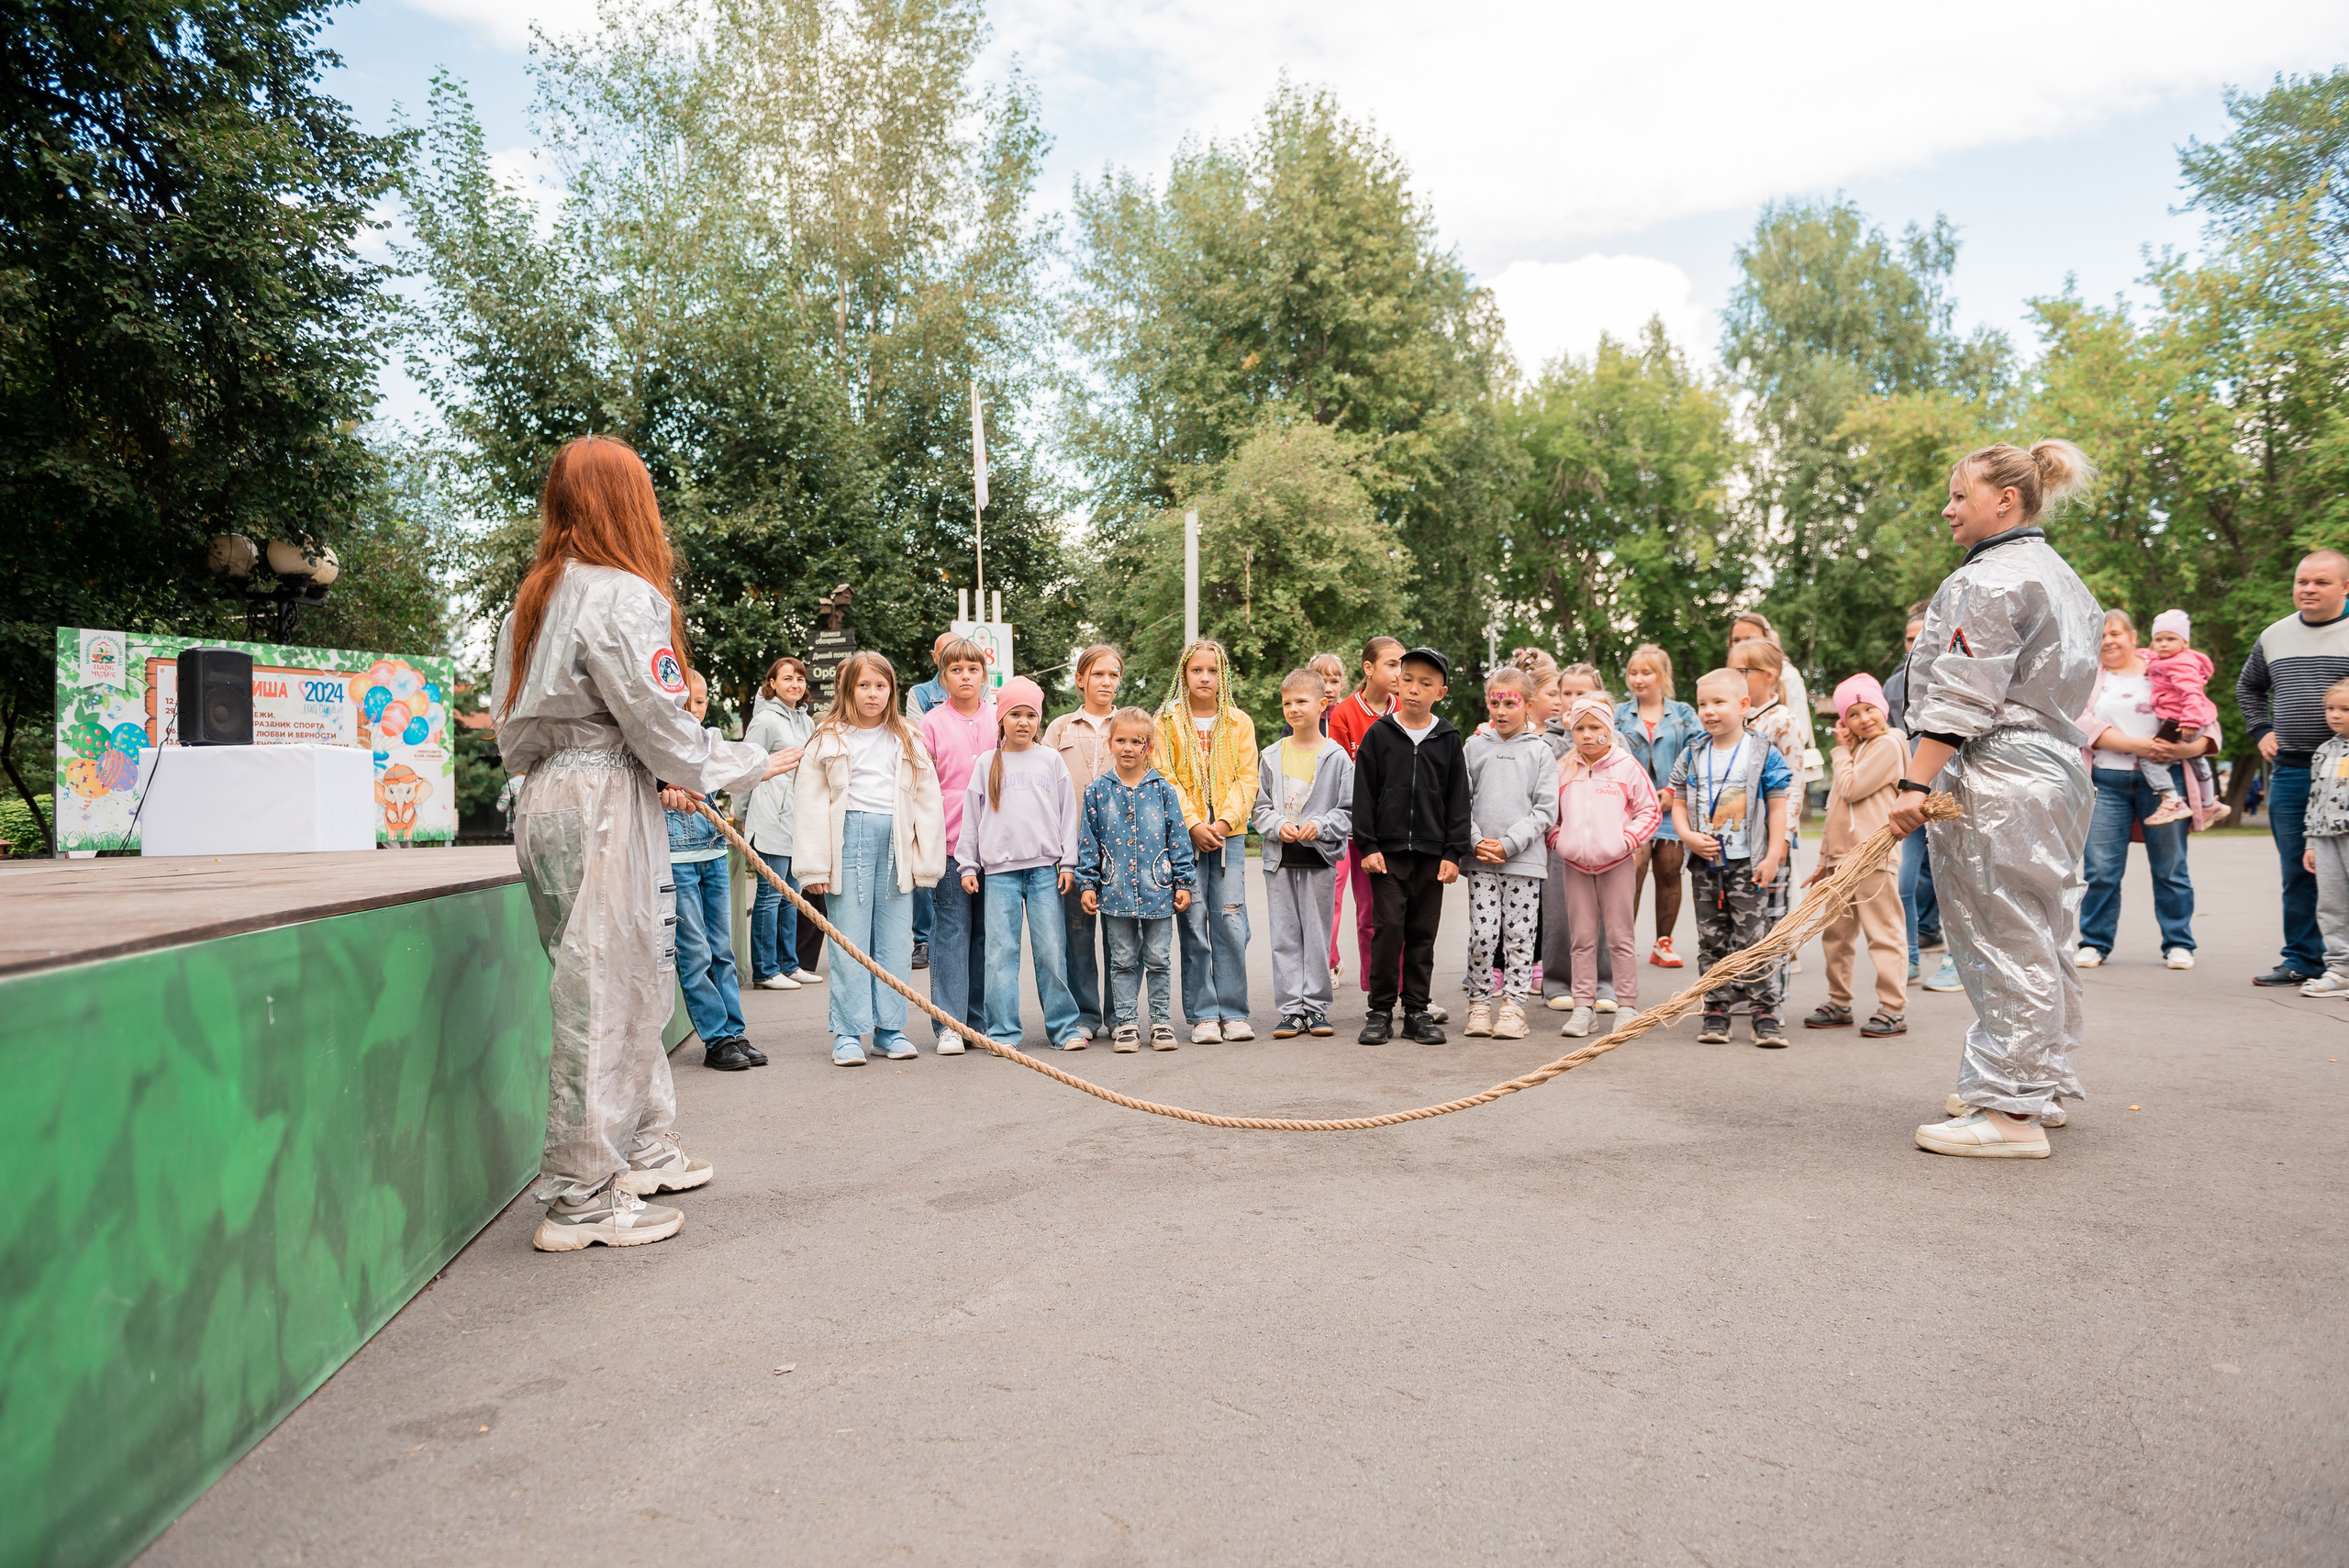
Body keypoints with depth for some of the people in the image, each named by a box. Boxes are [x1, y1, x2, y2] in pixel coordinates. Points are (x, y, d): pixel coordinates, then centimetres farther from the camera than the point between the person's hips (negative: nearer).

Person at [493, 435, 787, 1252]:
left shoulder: (532, 598, 15)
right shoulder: (624, 596, -13)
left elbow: (513, 728, 16)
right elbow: (663, 728, -14)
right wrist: (753, 765, 1)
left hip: (547, 796, 9)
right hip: (601, 808, -9)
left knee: (634, 980, 18)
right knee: (604, 992, -3)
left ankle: (643, 1152, 29)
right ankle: (581, 1199, 6)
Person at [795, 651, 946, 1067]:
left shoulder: (907, 740, 14)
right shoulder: (828, 740, 6)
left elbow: (927, 801, 11)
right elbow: (810, 803, 2)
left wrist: (927, 860, 5)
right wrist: (815, 866, -5)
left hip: (896, 843, 2)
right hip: (848, 839, -2)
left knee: (895, 939, 5)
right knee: (850, 940, 0)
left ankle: (890, 1029, 14)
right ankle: (848, 1035, 7)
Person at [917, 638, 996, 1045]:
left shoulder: (1000, 718, 9)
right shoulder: (932, 723, 2)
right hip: (949, 842, -2)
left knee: (987, 931, 7)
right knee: (951, 930, -1)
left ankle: (981, 1020, 16)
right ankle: (948, 1023, 4)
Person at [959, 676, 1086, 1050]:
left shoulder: (1051, 760, 9)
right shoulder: (986, 764, 9)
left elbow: (1067, 813, 10)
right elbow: (971, 816, 11)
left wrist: (1068, 863, 4)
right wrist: (968, 865, 6)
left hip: (1045, 868, 0)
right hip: (999, 869, 0)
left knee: (1052, 951, -1)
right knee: (1001, 952, -2)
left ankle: (1064, 1027, 8)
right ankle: (1002, 1032, 5)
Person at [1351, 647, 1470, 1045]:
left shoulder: (1448, 739, 6)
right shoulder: (1379, 734, 2)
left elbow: (1458, 800, 7)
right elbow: (1364, 793, 2)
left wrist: (1453, 853, 0)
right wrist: (1367, 845, -5)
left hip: (1431, 852, 2)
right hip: (1387, 851, -1)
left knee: (1423, 933, 7)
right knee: (1388, 928, -4)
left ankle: (1416, 1011, 16)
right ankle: (1381, 1010, 6)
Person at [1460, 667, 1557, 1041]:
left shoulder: (1540, 751, 3)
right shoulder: (1474, 746, 8)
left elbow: (1546, 810, -2)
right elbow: (1461, 801, 7)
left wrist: (1509, 843, -11)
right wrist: (1476, 842, -7)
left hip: (1524, 858, -1)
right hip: (1480, 858, 1)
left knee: (1519, 934, 2)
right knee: (1482, 932, -1)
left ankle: (1513, 1006, 10)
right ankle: (1479, 1004, 10)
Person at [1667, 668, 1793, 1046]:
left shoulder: (1764, 753, -3)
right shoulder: (1692, 755, 7)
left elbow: (1778, 808, -3)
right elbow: (1678, 802, 9)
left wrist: (1773, 857, -8)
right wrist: (1688, 836, -9)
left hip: (1748, 862, -4)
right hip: (1704, 862, 4)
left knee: (1753, 938, -5)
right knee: (1711, 940, 8)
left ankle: (1765, 1013, 3)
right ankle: (1716, 1011, 16)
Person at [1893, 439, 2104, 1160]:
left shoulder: (1990, 580, -13)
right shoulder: (2062, 576, 20)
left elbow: (1961, 697, -19)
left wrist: (1916, 783, -20)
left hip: (1997, 781, -11)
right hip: (2057, 769, 11)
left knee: (2002, 942, -6)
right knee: (2037, 938, 17)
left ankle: (2010, 1112, -1)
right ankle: (2038, 1085, 29)